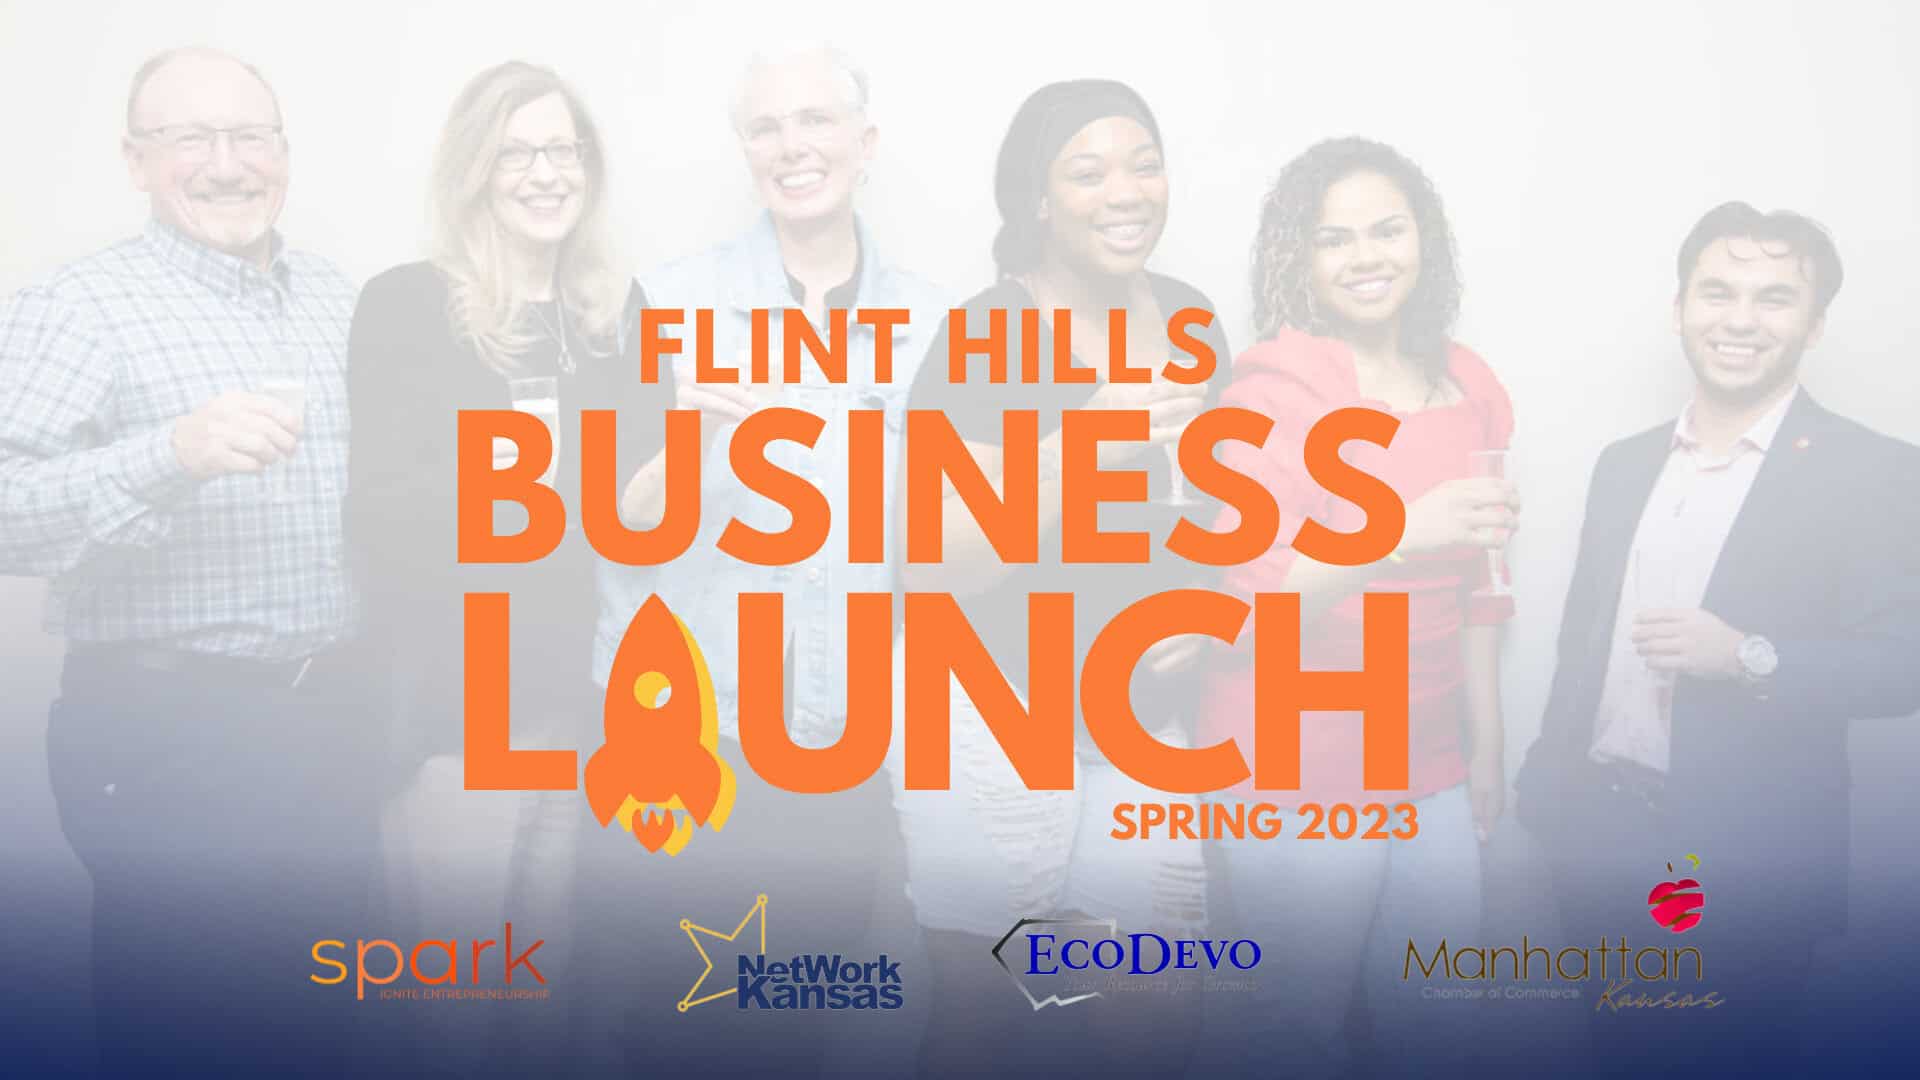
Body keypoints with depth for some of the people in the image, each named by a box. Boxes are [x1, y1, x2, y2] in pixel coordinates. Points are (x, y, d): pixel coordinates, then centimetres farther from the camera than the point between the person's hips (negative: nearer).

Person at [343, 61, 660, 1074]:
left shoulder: (616, 306, 11)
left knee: (547, 975, 13)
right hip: (462, 694, -5)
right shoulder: (408, 305, -5)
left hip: (584, 682, 5)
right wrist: (485, 478, -23)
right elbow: (377, 517, -10)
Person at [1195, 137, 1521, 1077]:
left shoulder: (1465, 385, 9)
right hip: (1300, 773, -6)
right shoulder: (1277, 385, -10)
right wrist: (1403, 535, -27)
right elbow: (1233, 595, -18)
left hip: (1425, 768, 6)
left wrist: (1486, 747, 19)